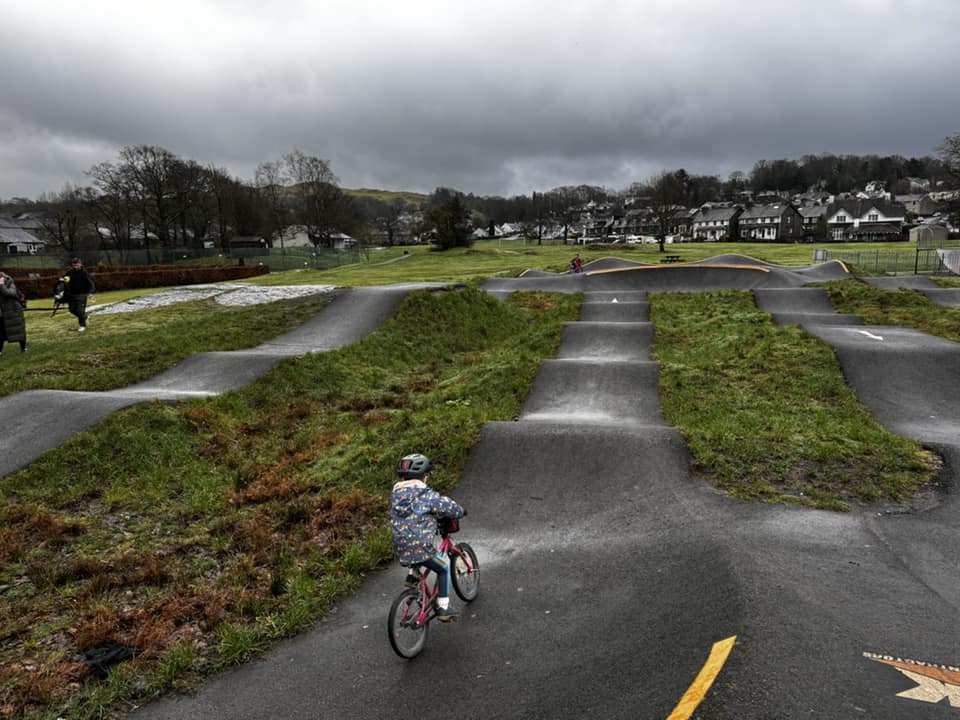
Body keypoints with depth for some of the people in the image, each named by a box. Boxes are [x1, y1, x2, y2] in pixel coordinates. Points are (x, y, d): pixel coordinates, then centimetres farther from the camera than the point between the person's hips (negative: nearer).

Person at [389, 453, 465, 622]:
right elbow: (454, 509, -6)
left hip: (400, 551, 6)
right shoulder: (428, 496, -11)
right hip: (421, 549, -5)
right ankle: (443, 608, 20)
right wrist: (461, 512, 18)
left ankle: (412, 575, 26)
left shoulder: (395, 494, 7)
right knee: (444, 568, 20)